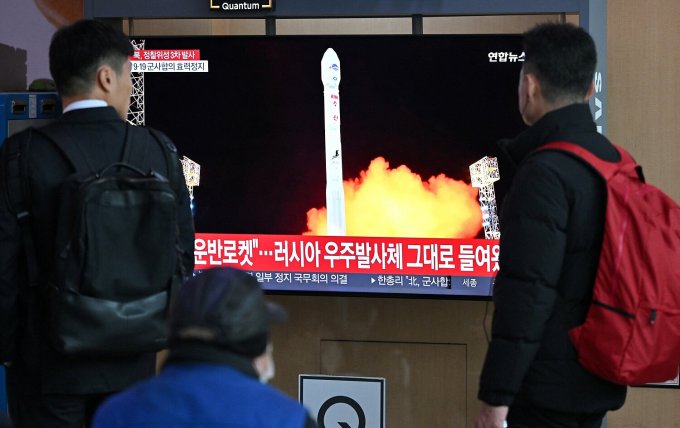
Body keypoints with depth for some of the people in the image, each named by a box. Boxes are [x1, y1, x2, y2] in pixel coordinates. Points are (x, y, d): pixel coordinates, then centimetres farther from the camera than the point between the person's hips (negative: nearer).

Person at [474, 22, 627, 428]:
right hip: (598, 380, 8)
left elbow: (528, 292, -22)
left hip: (548, 390, -8)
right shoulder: (616, 162, 8)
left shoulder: (545, 173, -17)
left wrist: (497, 395, -20)